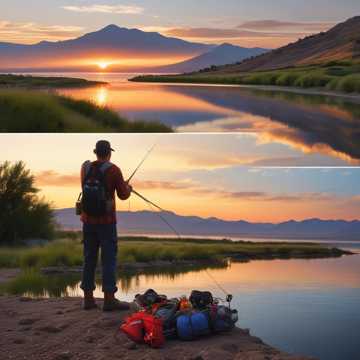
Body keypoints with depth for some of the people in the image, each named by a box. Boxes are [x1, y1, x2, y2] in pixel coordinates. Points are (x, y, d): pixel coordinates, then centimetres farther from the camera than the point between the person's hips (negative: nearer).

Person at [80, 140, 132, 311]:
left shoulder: (85, 168, 5)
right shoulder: (113, 170, -9)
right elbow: (123, 195, -4)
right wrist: (128, 188, 18)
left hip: (87, 220, 5)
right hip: (106, 221, -5)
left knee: (89, 259, 10)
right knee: (109, 259, -1)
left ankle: (88, 298, 13)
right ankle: (109, 299, -3)